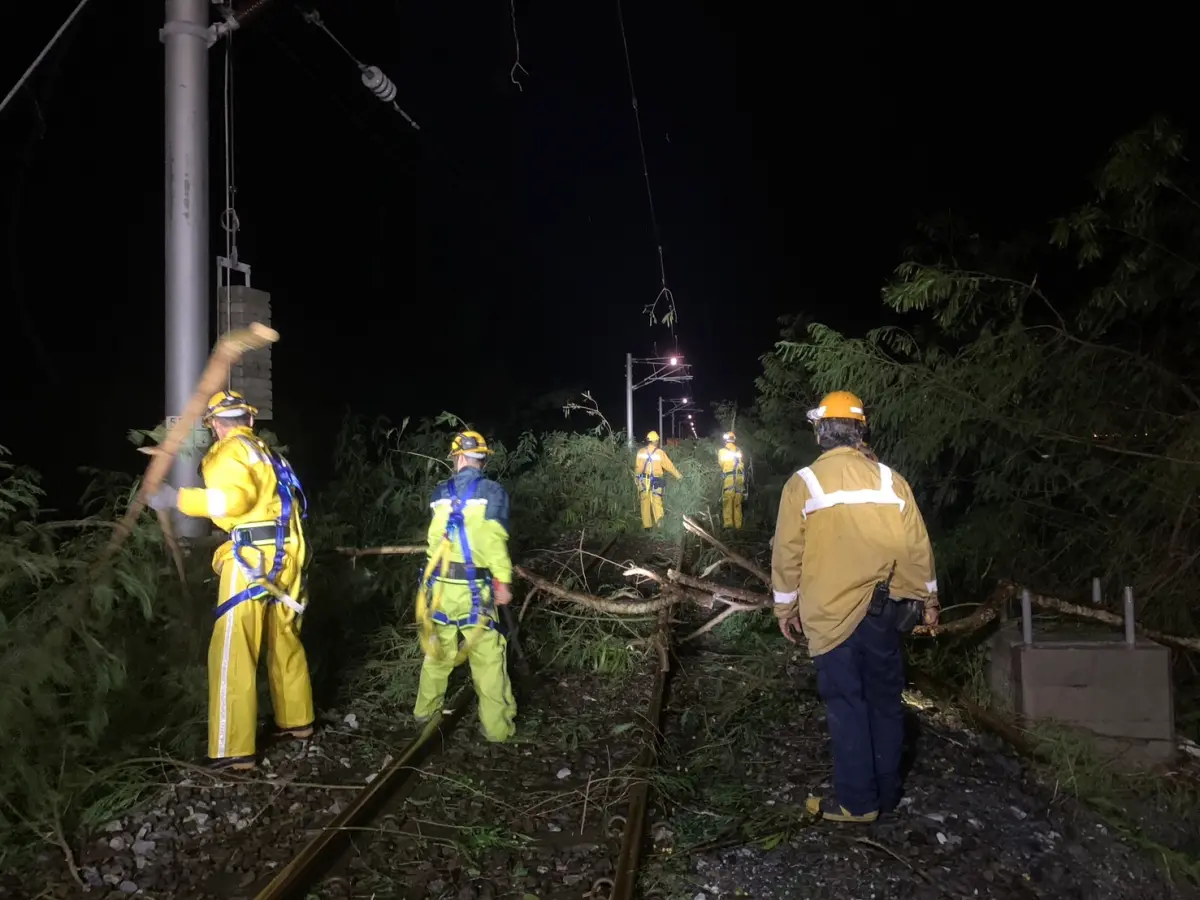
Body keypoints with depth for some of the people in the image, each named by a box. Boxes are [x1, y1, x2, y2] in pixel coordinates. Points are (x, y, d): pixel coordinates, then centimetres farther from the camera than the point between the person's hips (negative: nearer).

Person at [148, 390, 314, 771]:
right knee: (285, 641, 21)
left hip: (253, 557, -9)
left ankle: (233, 751, -3)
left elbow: (233, 498, -22)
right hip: (285, 555, 9)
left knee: (232, 654, -4)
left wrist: (177, 499, -15)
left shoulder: (230, 450, -5)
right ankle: (297, 720, 33)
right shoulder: (266, 452, 21)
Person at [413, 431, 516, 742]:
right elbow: (494, 540, -14)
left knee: (437, 648, 21)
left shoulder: (441, 492, 4)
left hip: (440, 583, 4)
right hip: (474, 587, -4)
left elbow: (436, 537, 7)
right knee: (487, 657, 4)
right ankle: (496, 726, 9)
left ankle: (425, 709, 36)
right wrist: (503, 581, -8)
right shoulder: (493, 491, -7)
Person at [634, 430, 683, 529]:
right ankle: (659, 518, -24)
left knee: (645, 502, 9)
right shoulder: (660, 452, -4)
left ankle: (647, 524, 12)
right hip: (655, 480, -1)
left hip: (643, 480, 1)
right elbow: (669, 465, 3)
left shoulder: (641, 452, -1)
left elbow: (637, 467, 0)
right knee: (656, 500, 1)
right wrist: (678, 475, 16)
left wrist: (636, 477, 17)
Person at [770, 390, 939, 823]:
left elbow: (787, 553, -5)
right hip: (884, 609, 4)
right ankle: (886, 791, 25)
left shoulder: (803, 484, -8)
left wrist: (785, 606, 6)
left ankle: (857, 800, 11)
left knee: (847, 705, 5)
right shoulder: (890, 480, 1)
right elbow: (917, 545, 5)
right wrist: (929, 598, 16)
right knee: (885, 699, 14)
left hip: (833, 613, -3)